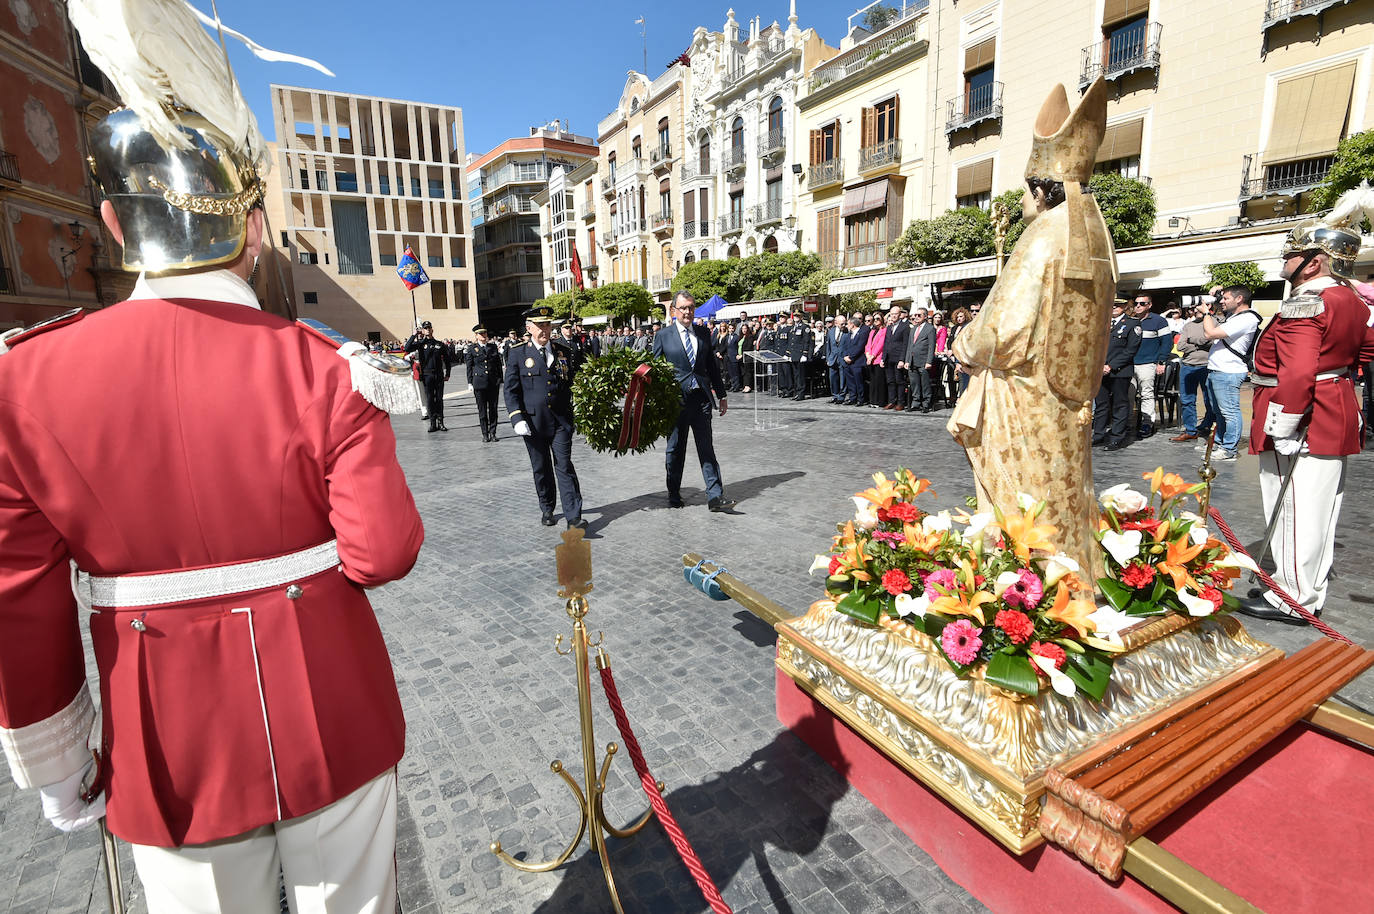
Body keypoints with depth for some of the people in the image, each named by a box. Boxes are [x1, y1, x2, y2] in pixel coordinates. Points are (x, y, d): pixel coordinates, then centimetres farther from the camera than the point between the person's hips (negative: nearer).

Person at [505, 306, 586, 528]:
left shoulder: (565, 351, 5)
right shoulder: (518, 354, 0)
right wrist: (517, 418, -10)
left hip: (561, 420, 0)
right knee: (541, 468, 12)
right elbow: (511, 390, 0)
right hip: (533, 422, 0)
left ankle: (573, 518, -3)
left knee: (564, 467, -3)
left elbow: (577, 381, 15)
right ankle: (546, 509, 30)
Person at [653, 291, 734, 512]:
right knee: (675, 450, 9)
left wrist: (721, 395, 15)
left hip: (701, 398, 2)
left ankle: (715, 496, 2)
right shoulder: (663, 336, 0)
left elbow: (711, 365, 15)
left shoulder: (703, 333, 10)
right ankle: (674, 494, 23)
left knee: (707, 449, 2)